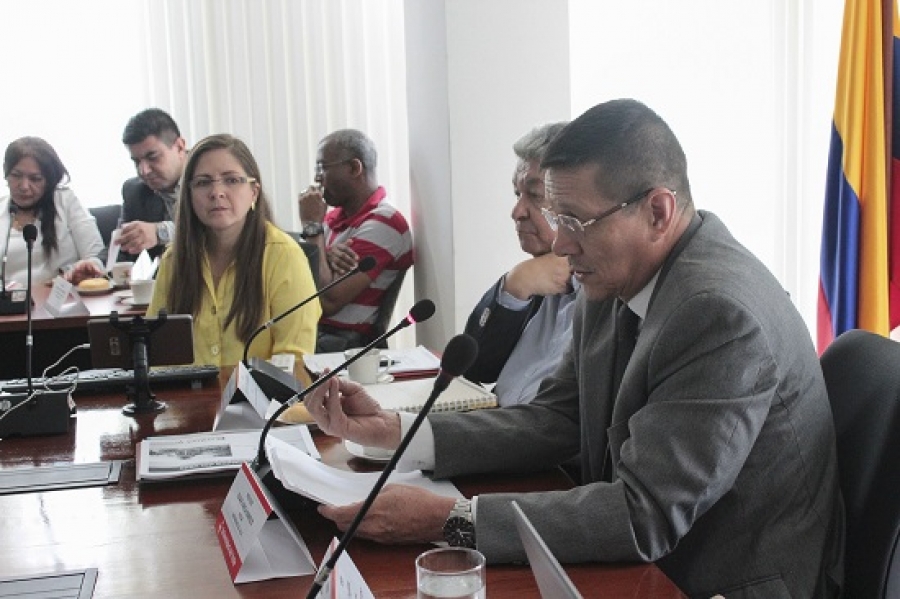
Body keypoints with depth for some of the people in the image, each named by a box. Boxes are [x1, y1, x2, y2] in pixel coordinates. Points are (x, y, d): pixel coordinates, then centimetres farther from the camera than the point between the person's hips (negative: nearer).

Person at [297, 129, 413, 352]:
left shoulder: (383, 223, -10)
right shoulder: (336, 215, 15)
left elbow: (327, 303, -17)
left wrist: (312, 226, -10)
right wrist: (326, 255, -10)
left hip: (341, 340, -8)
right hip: (308, 329, 8)